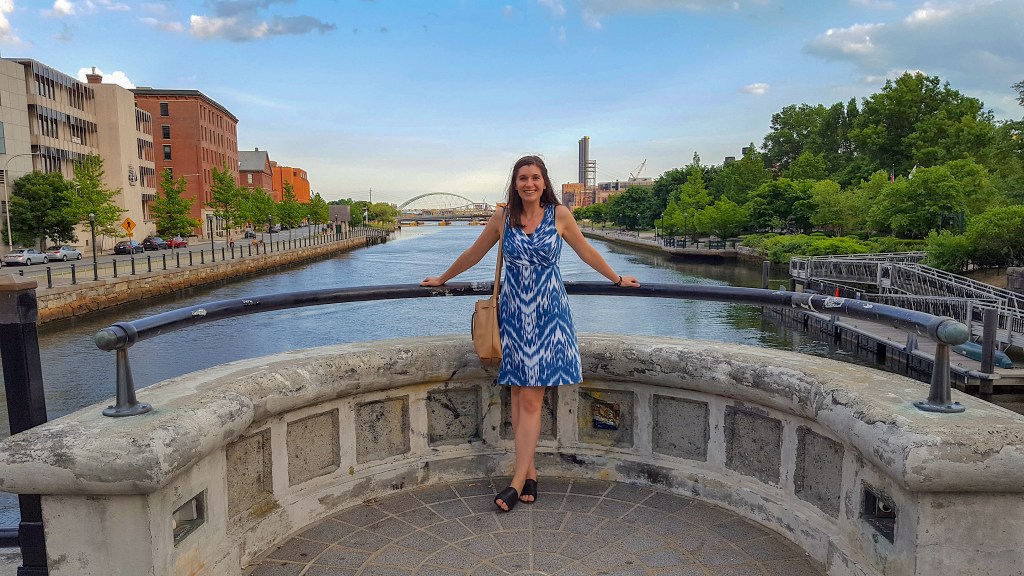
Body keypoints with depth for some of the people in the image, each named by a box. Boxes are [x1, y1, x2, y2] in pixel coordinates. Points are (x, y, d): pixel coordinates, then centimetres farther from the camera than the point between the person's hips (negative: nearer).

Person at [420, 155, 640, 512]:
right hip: (513, 314, 2)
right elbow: (473, 254, 16)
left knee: (531, 399, -5)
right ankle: (530, 473, 14)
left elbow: (587, 253, 13)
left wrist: (617, 278, 22)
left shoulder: (559, 215, -1)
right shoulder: (503, 217, 3)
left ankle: (518, 481, 0)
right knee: (519, 396, 4)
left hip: (547, 314, -2)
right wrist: (442, 279, 24)